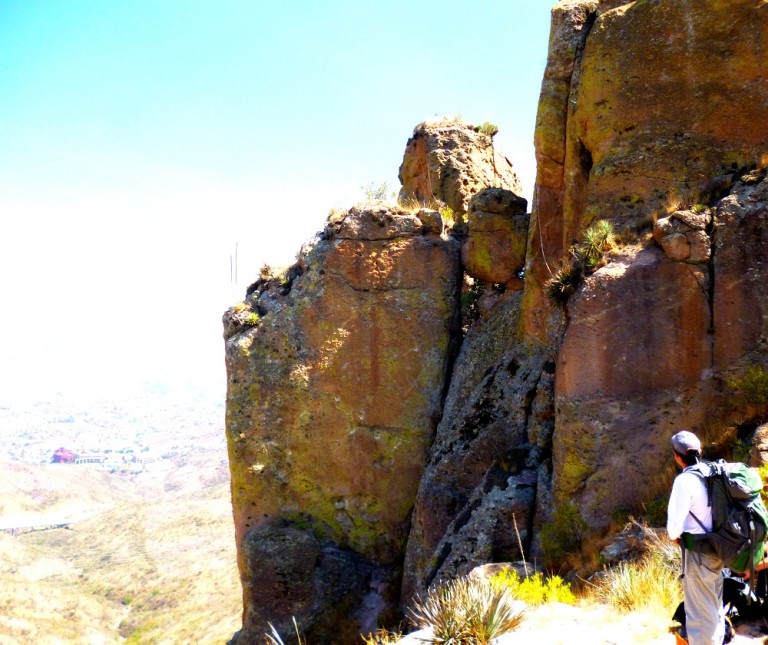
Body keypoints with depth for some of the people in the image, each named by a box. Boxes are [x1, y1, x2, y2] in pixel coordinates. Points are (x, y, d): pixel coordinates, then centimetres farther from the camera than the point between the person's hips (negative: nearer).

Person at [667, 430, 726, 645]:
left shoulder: (685, 480, -20)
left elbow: (675, 518, -21)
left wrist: (674, 536, 1)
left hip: (698, 551, -8)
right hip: (717, 546, 8)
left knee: (699, 610, 2)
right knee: (715, 605, 22)